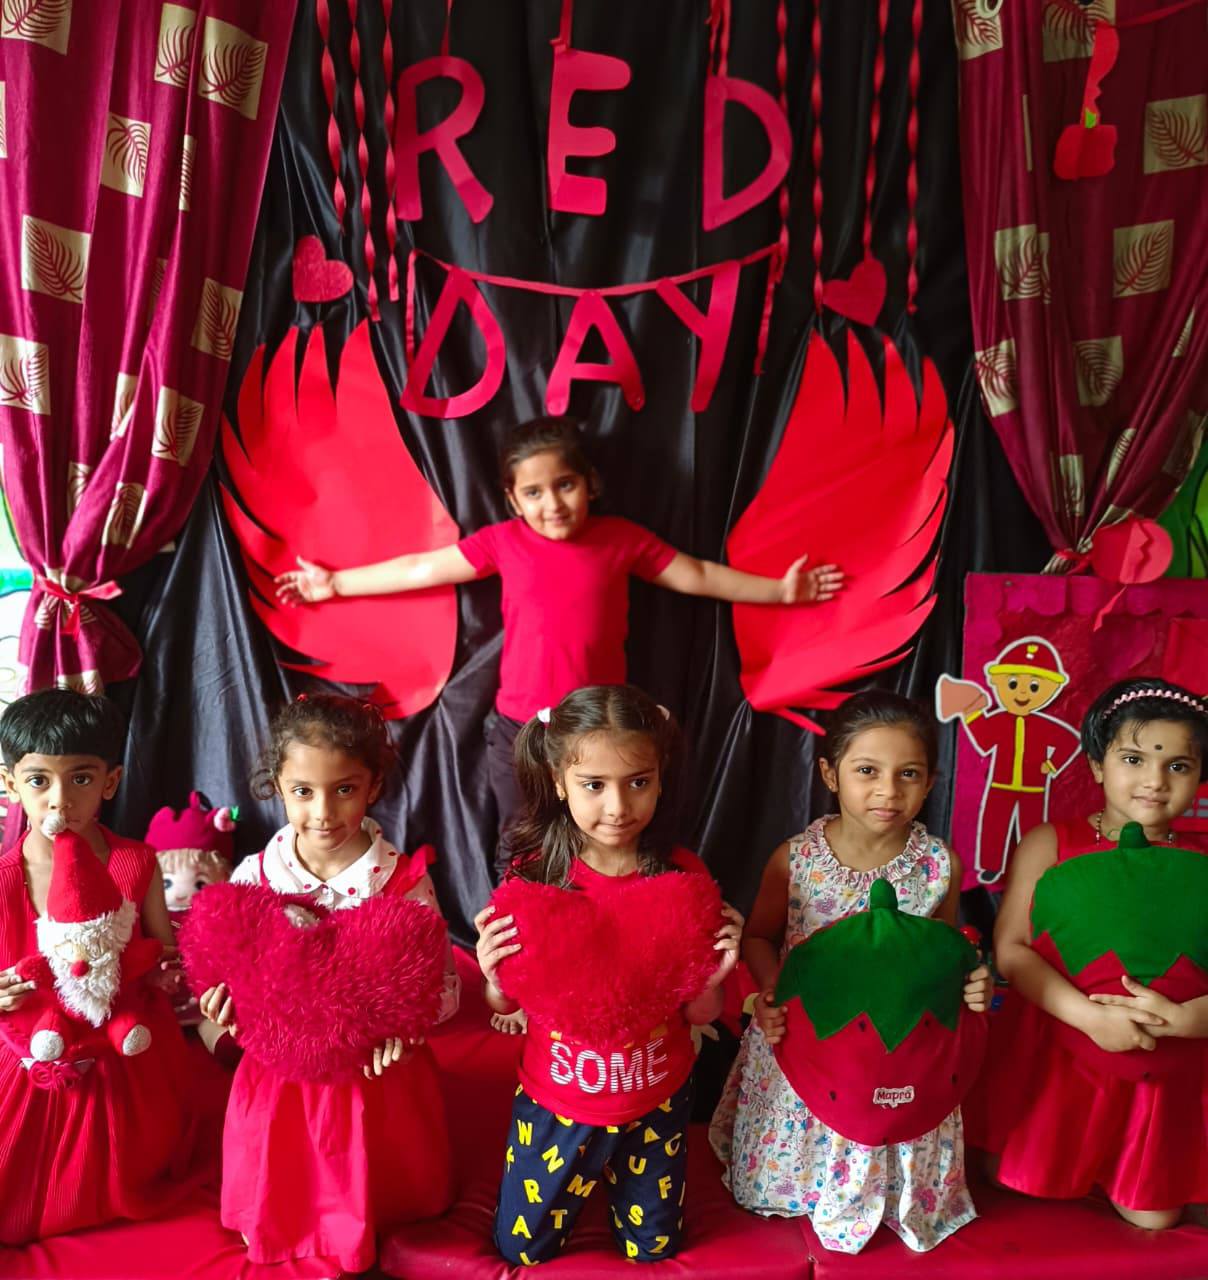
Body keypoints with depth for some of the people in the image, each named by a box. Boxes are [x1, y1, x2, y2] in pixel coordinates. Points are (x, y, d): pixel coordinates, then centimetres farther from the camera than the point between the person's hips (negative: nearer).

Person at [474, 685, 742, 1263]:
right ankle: (582, 1182, 47)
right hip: (556, 1106, 0)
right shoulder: (533, 878, -21)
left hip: (656, 1106, 1)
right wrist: (496, 976, -29)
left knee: (653, 1252, 24)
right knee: (522, 1250, 21)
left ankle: (619, 1182, 51)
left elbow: (698, 1014, -7)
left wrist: (714, 977, -28)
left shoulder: (683, 877, -19)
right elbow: (507, 1004, -6)